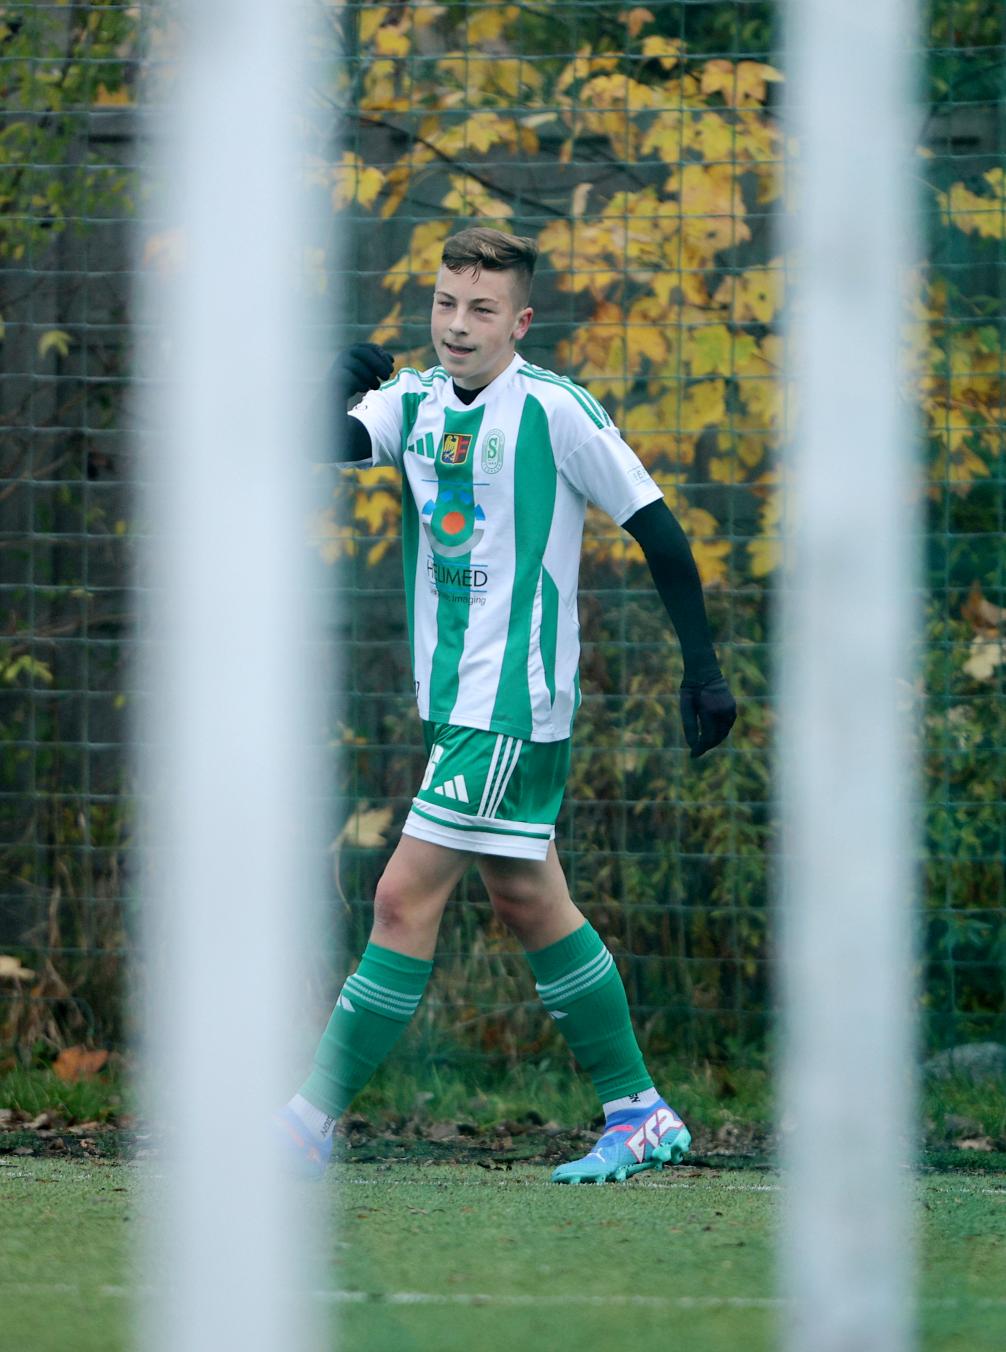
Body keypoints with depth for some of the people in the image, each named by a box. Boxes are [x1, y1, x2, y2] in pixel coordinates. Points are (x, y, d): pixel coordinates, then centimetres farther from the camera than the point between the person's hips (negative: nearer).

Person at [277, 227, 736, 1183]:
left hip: (515, 701, -8)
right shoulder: (412, 402, 7)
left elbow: (654, 527, -6)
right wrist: (337, 389, -30)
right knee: (527, 902, 13)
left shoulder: (553, 410, -11)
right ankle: (638, 1115, 23)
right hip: (452, 699, 8)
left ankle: (311, 1122, -8)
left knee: (405, 898, -10)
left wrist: (702, 668, -6)